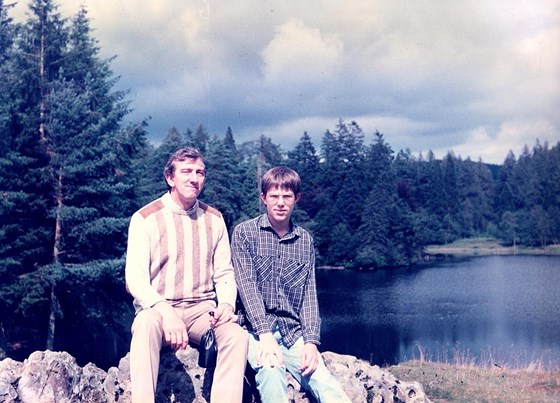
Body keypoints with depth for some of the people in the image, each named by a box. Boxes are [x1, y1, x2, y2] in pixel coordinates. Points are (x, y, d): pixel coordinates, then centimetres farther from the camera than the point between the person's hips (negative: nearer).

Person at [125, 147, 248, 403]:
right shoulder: (145, 218, -1)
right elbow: (135, 278, -9)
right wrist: (165, 311, -27)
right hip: (157, 308, -3)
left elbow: (224, 273, 11)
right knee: (146, 324, -37)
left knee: (236, 334, -27)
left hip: (202, 310, 3)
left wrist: (227, 303, -12)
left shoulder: (214, 219, 10)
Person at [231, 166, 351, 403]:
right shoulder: (244, 233, 1)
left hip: (293, 331, 3)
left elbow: (309, 294, 8)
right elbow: (247, 286, -8)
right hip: (255, 328, -3)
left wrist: (311, 341, -7)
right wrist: (265, 335, -20)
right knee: (271, 370, -34)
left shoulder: (305, 241, 11)